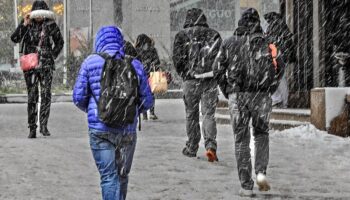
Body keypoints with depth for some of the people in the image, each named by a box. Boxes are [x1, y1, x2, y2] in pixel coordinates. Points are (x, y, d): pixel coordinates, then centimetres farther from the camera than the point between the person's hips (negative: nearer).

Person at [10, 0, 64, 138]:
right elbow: (15, 39, -7)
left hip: (46, 65, 0)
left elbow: (60, 42, 14)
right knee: (32, 96, 1)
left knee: (46, 94, -10)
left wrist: (52, 56, 4)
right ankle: (32, 128, 6)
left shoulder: (50, 24, 2)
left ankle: (43, 125, -6)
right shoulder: (27, 24, 2)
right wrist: (24, 25, -16)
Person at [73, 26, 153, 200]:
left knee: (109, 177, -2)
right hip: (128, 131, 2)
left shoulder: (91, 63, -2)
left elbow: (78, 97, -1)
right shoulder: (134, 65, 3)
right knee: (122, 176, 18)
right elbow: (147, 101, 5)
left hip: (100, 130, -2)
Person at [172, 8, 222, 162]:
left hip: (191, 80, -1)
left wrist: (184, 74, 9)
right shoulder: (214, 34, 6)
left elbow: (177, 58, -5)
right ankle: (210, 145, -17)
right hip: (210, 80, 1)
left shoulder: (182, 35, 2)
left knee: (191, 115, 12)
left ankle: (192, 148, 20)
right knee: (209, 114, 1)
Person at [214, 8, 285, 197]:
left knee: (241, 140, 6)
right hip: (261, 95, 0)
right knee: (261, 134, 19)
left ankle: (246, 186, 2)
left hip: (237, 96, 1)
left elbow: (218, 69, 3)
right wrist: (270, 88, 5)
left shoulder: (229, 43, 6)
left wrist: (227, 91, 11)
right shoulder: (265, 42, 1)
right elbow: (279, 67, -7)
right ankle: (261, 172, -1)